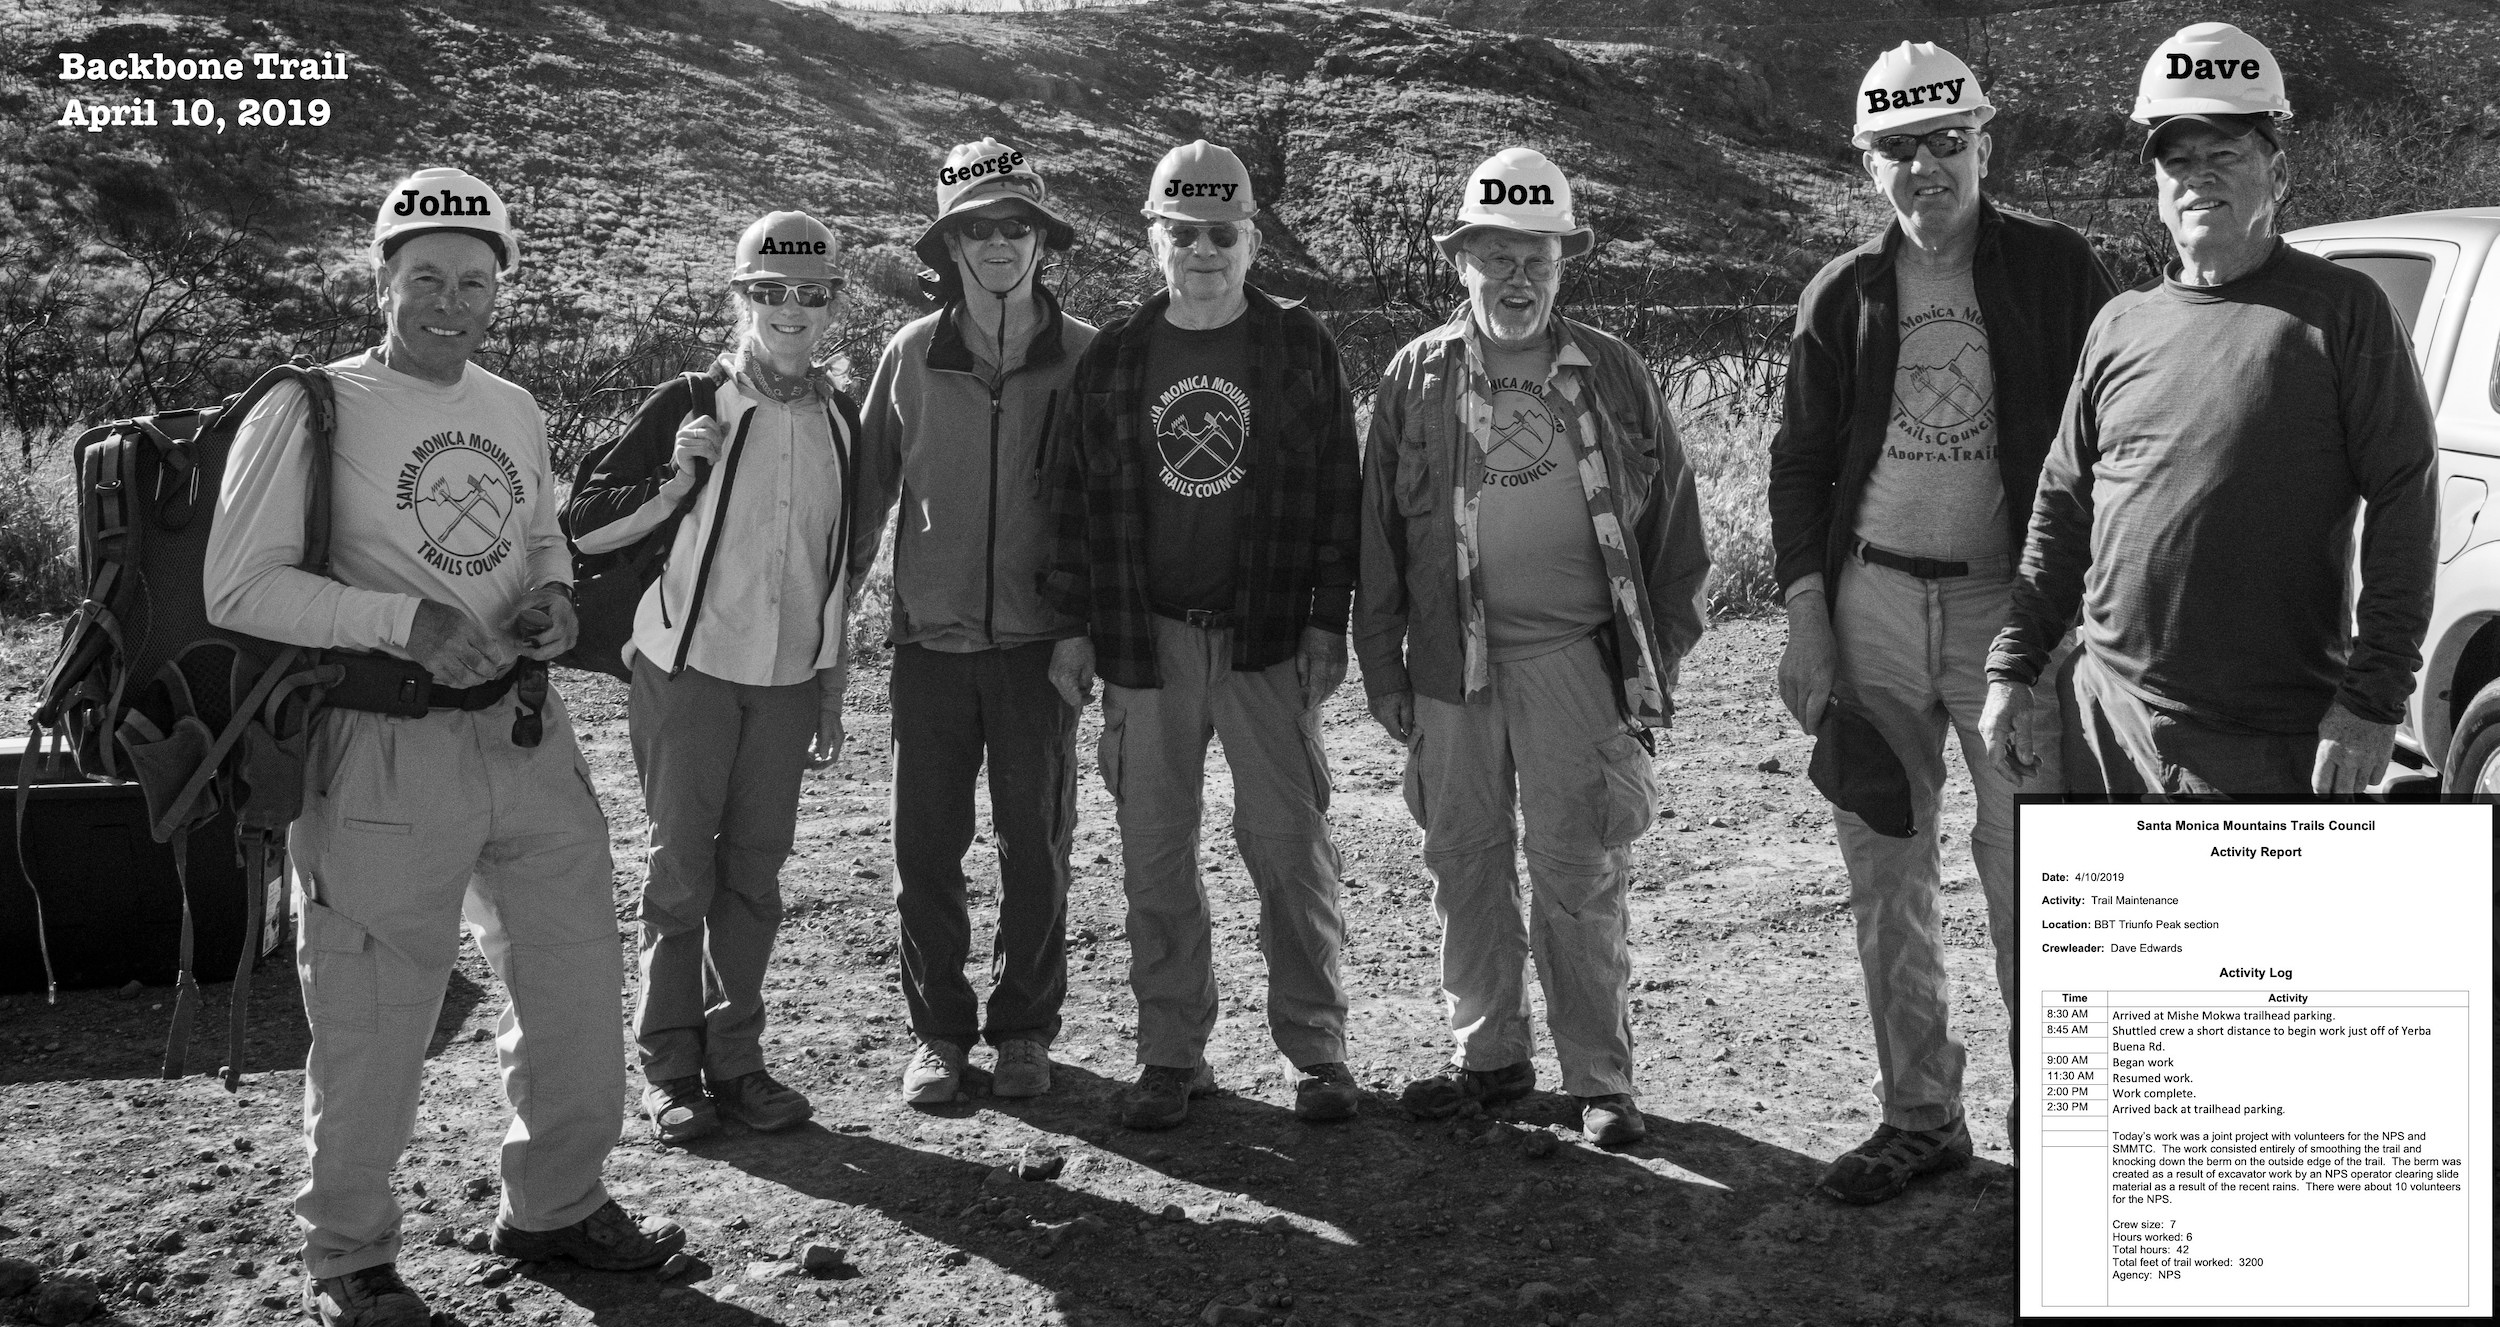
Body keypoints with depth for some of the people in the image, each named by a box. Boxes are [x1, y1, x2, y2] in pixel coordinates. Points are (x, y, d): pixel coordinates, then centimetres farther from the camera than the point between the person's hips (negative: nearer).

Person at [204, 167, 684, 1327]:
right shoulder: (309, 411, -7)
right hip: (387, 752, -6)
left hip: (526, 734, 6)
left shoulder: (516, 413, 11)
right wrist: (401, 619, -20)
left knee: (577, 975, 13)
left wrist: (552, 594, 2)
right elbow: (238, 586, -11)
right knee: (373, 1019, 1)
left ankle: (556, 1205, 33)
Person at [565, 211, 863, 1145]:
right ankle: (668, 1065, 13)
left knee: (755, 872, 7)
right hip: (689, 672, -4)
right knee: (682, 869, 1)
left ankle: (734, 1058, 18)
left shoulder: (840, 419, 8)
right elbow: (584, 527, -5)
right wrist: (674, 486, -20)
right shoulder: (688, 405, -6)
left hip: (787, 682, 4)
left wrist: (831, 696, 15)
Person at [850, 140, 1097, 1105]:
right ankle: (939, 1030, 22)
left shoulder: (1086, 358, -1)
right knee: (924, 847, 5)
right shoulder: (910, 356, 2)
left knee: (1036, 845, 8)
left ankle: (1023, 1028, 24)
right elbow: (866, 490, 7)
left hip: (1041, 638, -1)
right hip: (931, 637, 1)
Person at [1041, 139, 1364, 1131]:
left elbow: (1337, 490, 3)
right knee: (1154, 855, 6)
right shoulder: (1112, 360, 8)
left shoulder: (1300, 349, 4)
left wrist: (1328, 620, -2)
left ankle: (1316, 1049, 13)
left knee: (1291, 846, 1)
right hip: (1145, 640, 2)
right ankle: (1171, 1055, 17)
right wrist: (1076, 624, 6)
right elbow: (1077, 497, 11)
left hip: (1269, 638, -2)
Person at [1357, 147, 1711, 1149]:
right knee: (1464, 865, 9)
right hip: (1453, 654, 2)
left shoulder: (1611, 373, 5)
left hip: (1577, 652, -2)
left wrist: (1662, 649, 4)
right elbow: (1378, 529, 8)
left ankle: (1600, 1078, 9)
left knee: (1579, 873, -2)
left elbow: (1670, 512, 8)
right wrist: (1383, 665, 4)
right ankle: (1489, 1055, 24)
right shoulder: (1418, 375, 6)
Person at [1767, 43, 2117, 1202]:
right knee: (1885, 876, 7)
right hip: (1871, 603, 3)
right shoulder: (1842, 295, 7)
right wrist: (1806, 616, 0)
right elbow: (1799, 463, 9)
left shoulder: (2056, 270, 0)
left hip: (2012, 603, -3)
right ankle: (1918, 1116, 20)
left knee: (2030, 880, -3)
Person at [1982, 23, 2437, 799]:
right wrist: (2011, 668, 8)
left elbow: (2404, 500, -7)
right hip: (2106, 721, 5)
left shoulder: (2343, 311, -3)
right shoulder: (2120, 326, 11)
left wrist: (2373, 698, -13)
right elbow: (2060, 509, 14)